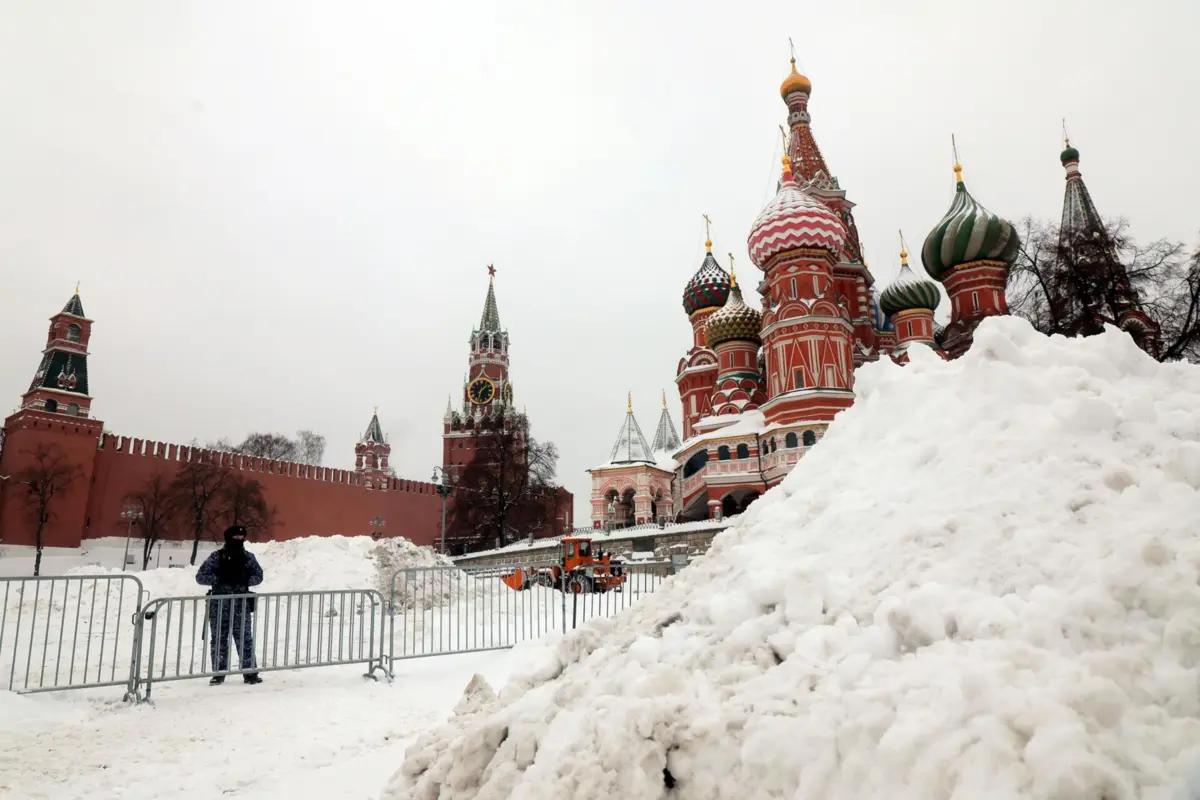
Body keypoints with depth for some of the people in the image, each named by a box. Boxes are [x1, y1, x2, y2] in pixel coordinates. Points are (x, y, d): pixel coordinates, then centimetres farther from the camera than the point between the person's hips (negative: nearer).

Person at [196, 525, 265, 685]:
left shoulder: (248, 557, 5)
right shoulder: (217, 557, -1)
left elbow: (258, 576, 10)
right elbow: (200, 577, -2)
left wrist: (245, 579, -10)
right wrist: (219, 578, -18)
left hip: (241, 605, 1)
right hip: (219, 605, -1)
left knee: (245, 639, 2)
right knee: (219, 640, 7)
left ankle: (250, 673, 8)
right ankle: (218, 674, 19)